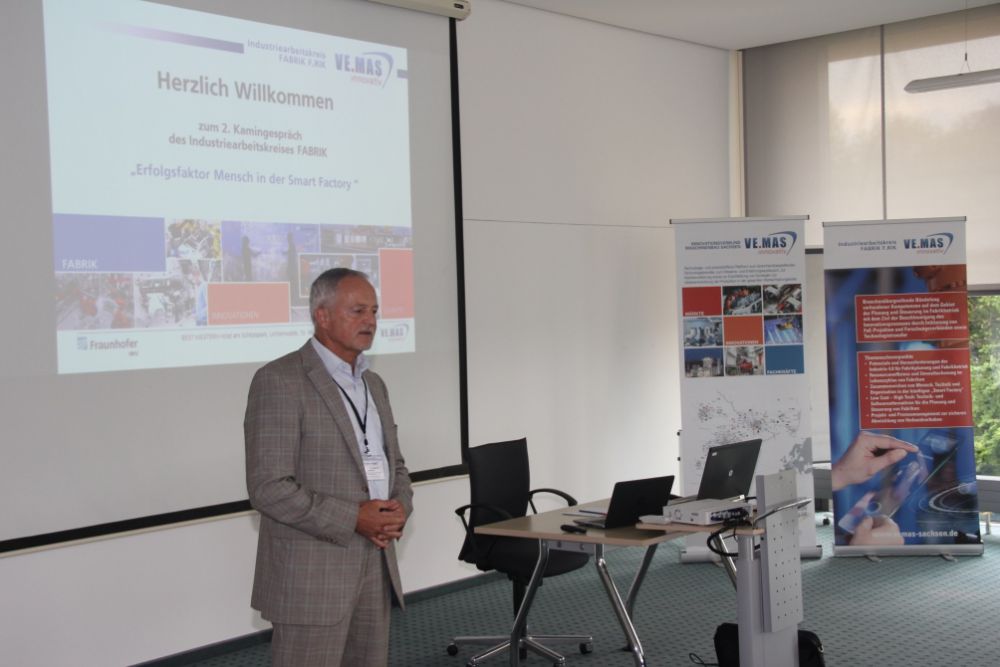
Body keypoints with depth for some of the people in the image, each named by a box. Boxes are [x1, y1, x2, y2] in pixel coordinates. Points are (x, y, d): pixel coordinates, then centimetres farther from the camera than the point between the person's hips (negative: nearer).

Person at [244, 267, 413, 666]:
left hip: (375, 568, 7)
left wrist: (400, 507, -2)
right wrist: (353, 519, -19)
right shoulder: (280, 380, -11)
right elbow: (269, 487, -17)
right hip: (310, 574, -7)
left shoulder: (373, 384, 14)